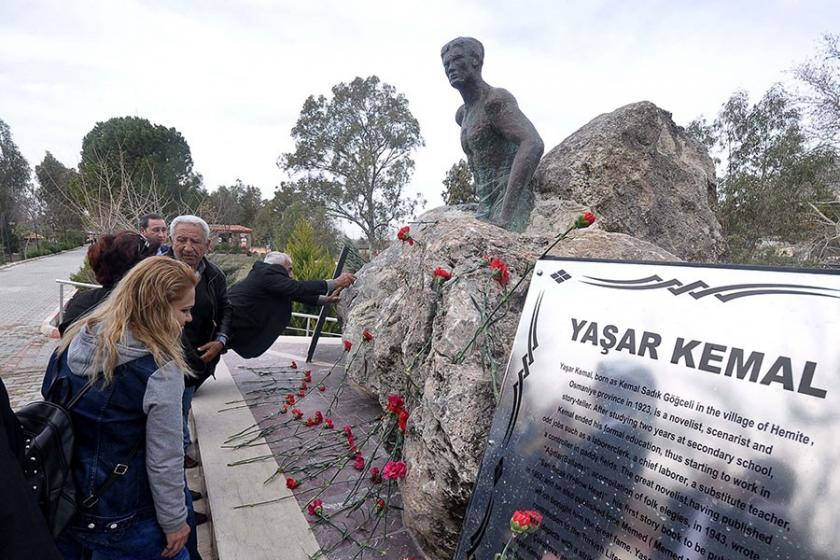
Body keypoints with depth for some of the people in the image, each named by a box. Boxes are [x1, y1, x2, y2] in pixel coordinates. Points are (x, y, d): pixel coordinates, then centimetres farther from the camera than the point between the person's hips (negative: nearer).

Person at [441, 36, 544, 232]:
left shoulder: (496, 99, -9)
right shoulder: (462, 115, 20)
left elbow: (533, 144, -25)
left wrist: (506, 211, -31)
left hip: (511, 205, -8)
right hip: (484, 208, 8)